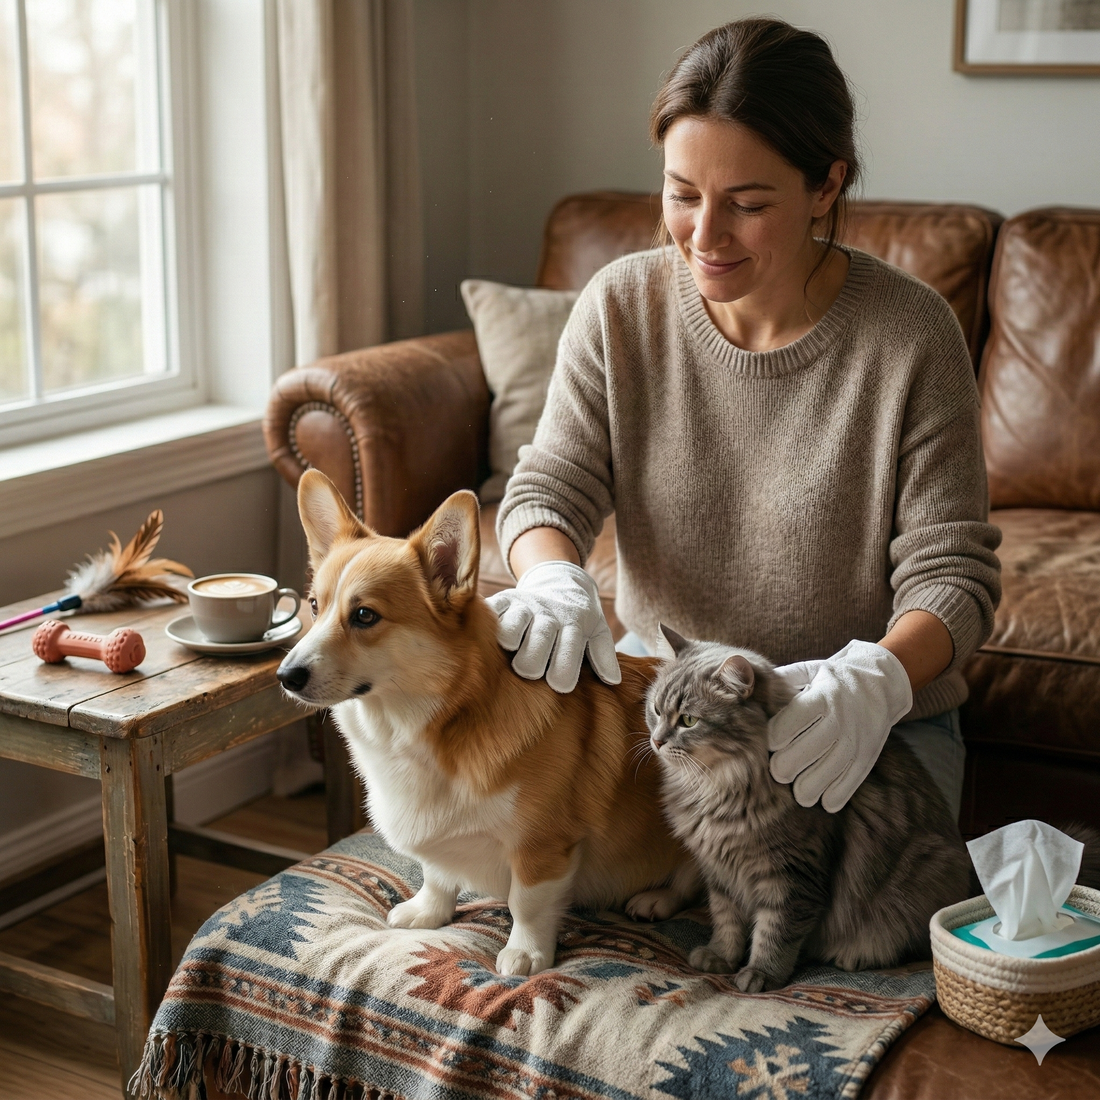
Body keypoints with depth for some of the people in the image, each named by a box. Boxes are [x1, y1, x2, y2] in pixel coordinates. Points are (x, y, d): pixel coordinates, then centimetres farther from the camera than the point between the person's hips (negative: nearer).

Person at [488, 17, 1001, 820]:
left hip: (873, 724, -2)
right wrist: (554, 580, -26)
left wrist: (875, 678, -33)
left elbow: (951, 574, -12)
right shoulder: (620, 306, -4)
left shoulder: (911, 335, -13)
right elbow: (548, 491, -1)